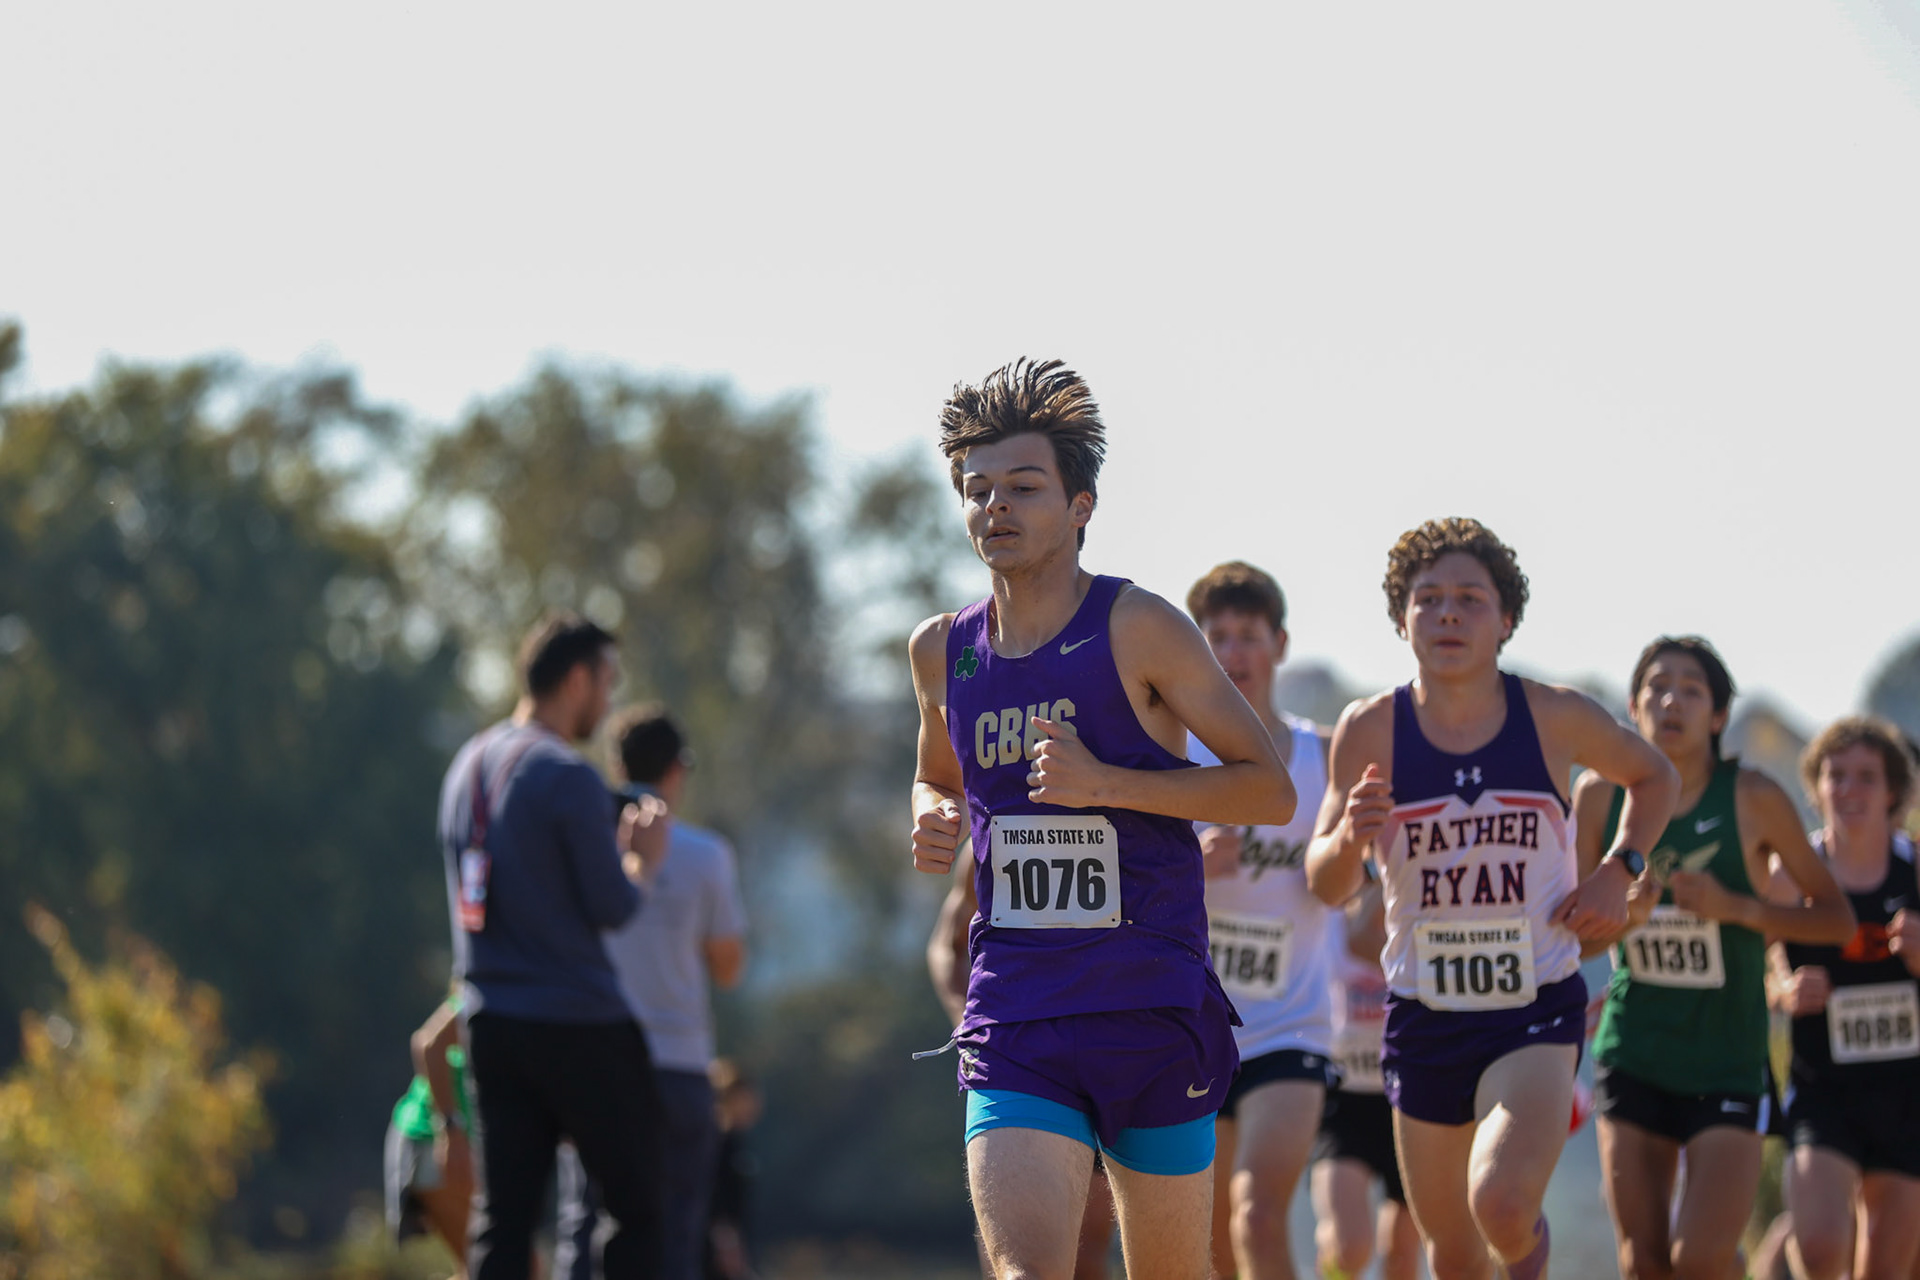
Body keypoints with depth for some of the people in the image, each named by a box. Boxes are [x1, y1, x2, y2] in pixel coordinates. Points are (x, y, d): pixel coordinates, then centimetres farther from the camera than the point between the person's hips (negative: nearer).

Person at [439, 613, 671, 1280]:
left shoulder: (469, 765, 12)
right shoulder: (569, 779, -13)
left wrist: (613, 847, 20)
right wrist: (641, 860, 8)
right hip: (582, 1024, -7)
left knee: (500, 1220, 3)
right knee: (639, 1207, 3)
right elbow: (613, 908, -11)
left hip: (491, 1021, 7)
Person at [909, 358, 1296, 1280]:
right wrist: (933, 821, 5)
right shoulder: (944, 650, 9)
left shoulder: (1136, 629, -6)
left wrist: (1106, 783, -17)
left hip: (1154, 1009, -2)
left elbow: (1270, 788, -7)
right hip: (1013, 1018, 2)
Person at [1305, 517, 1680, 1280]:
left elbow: (1653, 777, 14)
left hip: (1537, 1009, -2)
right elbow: (1327, 886, -4)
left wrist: (1619, 872, -2)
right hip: (1423, 1012, 2)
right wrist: (1350, 838, -26)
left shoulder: (1555, 718, -7)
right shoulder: (1372, 729, -7)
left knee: (1502, 1204, -24)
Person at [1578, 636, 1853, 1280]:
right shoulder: (1601, 793, -1)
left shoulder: (1754, 799, -8)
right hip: (1633, 1052, 3)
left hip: (1728, 1058, -3)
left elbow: (1835, 917, -1)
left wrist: (1736, 907, -16)